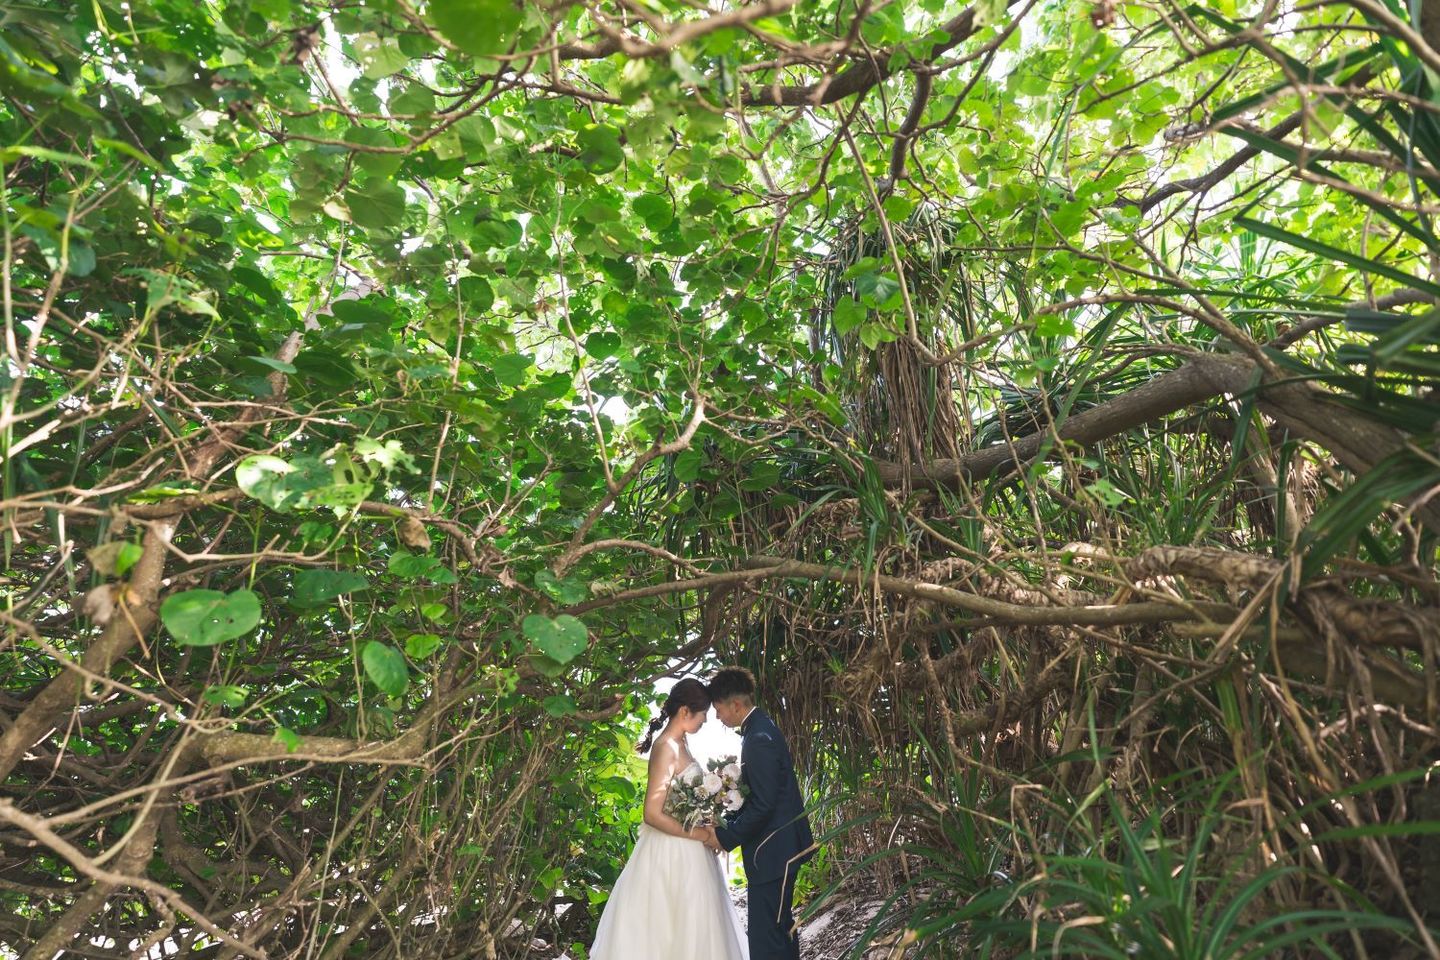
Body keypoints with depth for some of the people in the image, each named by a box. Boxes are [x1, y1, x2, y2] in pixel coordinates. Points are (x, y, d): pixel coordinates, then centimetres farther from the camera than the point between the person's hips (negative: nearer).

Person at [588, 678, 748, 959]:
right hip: (672, 852, -9)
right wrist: (703, 835, -19)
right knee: (674, 926, 6)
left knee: (692, 922, 18)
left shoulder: (680, 741, 5)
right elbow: (653, 814, -25)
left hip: (686, 851, 9)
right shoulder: (666, 749, -22)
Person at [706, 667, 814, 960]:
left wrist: (726, 837, -14)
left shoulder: (759, 738, -23)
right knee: (781, 924, 23)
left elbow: (762, 805, -24)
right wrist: (726, 822, 7)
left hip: (772, 850, -10)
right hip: (781, 846, 10)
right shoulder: (761, 727, 8)